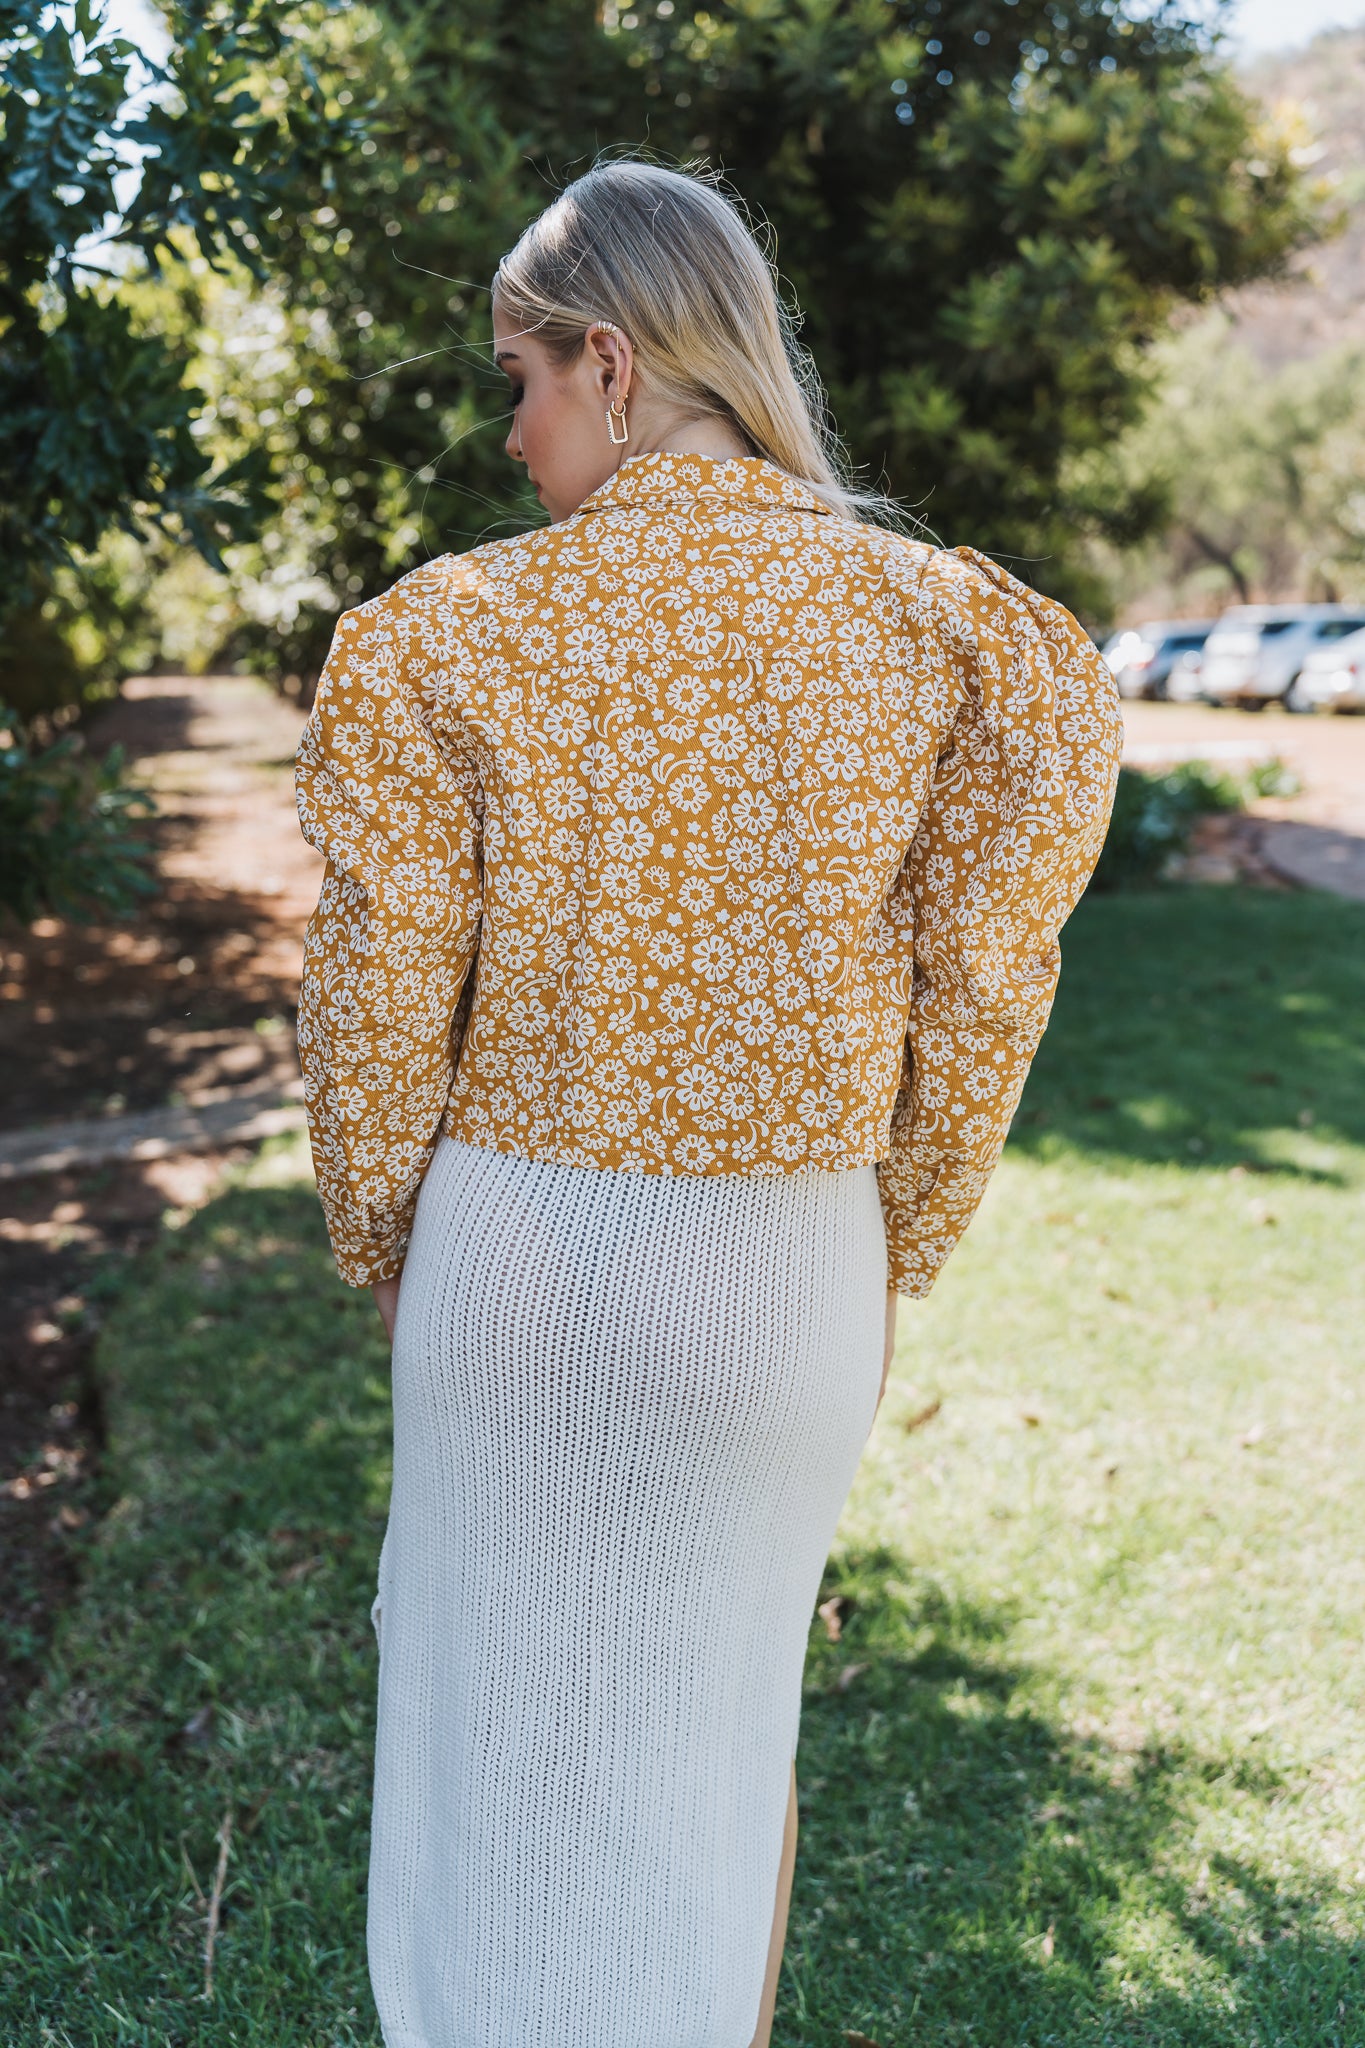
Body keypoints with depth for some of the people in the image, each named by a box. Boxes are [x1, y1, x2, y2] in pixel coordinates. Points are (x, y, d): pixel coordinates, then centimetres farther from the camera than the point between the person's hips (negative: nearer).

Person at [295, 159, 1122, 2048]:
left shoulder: (445, 632, -11)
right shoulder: (942, 621, -7)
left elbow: (380, 1002, -8)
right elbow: (979, 992, -5)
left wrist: (378, 1247, 9)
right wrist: (897, 1254, 9)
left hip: (520, 1245, -1)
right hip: (788, 1257, 2)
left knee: (508, 1695, 21)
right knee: (730, 1683, 26)